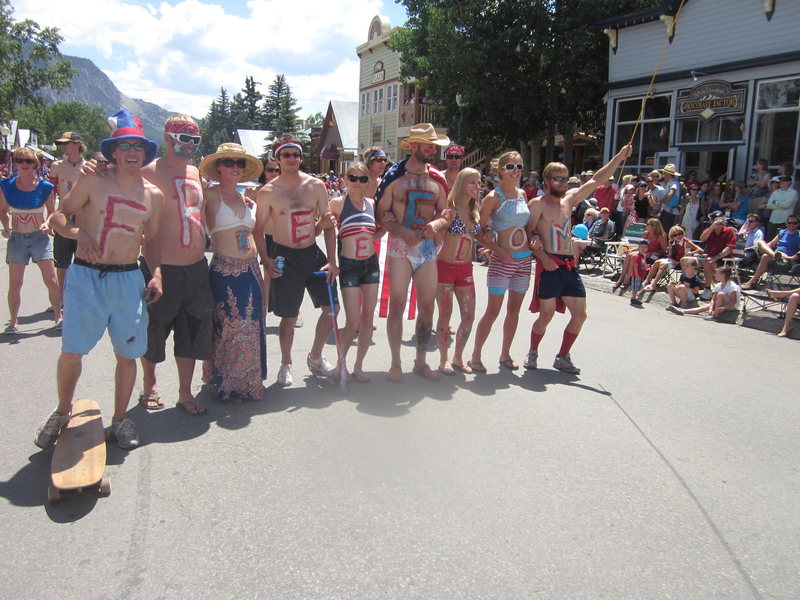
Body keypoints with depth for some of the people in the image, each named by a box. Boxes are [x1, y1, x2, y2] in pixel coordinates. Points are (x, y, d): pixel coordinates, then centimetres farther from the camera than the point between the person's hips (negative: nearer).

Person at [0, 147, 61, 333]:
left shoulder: (45, 188, -5)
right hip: (17, 239, 1)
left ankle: (58, 317, 13)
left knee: (51, 281, -3)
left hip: (40, 237, -1)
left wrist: (47, 224, -14)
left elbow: (52, 212, 6)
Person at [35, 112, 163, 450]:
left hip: (129, 279, 3)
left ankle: (119, 419, 24)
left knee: (128, 354, 6)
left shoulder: (153, 195, 9)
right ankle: (62, 412, 25)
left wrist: (156, 274, 4)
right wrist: (78, 233, -17)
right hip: (85, 276, -2)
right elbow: (58, 216, 4)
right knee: (71, 352, -1)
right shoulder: (93, 182, 0)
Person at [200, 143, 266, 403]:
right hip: (225, 271, -6)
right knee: (229, 328, -2)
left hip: (251, 269, 6)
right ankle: (226, 386, 14)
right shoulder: (210, 195, -2)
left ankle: (249, 383, 25)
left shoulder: (245, 198, 15)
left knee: (251, 328, 10)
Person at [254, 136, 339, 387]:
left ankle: (315, 357, 26)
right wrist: (266, 261, -13)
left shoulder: (316, 186, 0)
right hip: (285, 256, -3)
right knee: (289, 316, 2)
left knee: (331, 307, 4)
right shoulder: (268, 192, -6)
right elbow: (259, 230, 0)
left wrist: (331, 260, -4)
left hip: (313, 253, 3)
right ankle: (286, 364, 26)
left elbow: (328, 225, 2)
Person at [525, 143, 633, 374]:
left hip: (569, 265, 7)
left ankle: (562, 357, 18)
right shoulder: (538, 204, -4)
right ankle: (532, 353, 19)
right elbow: (529, 234, -9)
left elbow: (596, 181, 14)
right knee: (546, 315, -3)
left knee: (579, 314, 4)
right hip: (549, 264, -7)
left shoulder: (569, 199, 15)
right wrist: (542, 256, -22)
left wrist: (620, 157, 9)